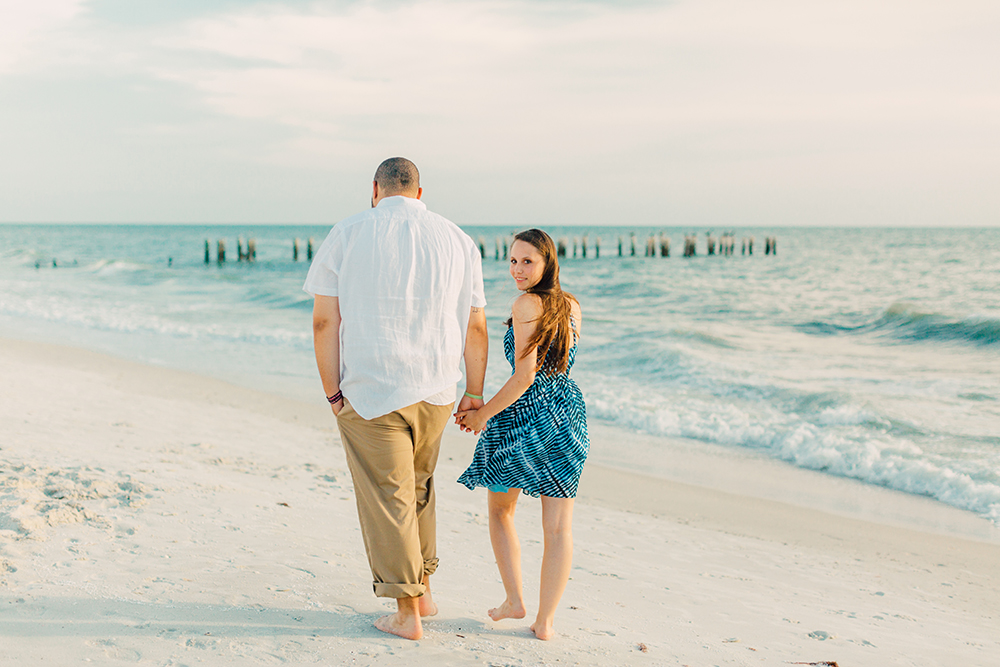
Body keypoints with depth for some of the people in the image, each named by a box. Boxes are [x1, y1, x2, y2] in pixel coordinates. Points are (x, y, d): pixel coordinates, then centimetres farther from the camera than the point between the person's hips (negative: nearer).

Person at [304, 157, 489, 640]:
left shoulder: (346, 235, -4)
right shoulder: (457, 240, 4)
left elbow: (325, 321, -7)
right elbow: (475, 328, 5)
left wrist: (332, 392, -1)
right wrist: (474, 391, 14)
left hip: (370, 391, -3)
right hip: (435, 392, 4)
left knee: (387, 498, 6)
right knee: (417, 488, 23)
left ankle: (407, 612, 12)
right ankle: (422, 591, 32)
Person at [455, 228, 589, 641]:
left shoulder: (527, 304, -15)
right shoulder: (573, 307, 7)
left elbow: (524, 378, -19)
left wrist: (483, 414, -6)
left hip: (521, 418, -5)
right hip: (568, 414, 5)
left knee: (500, 511, 19)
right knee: (559, 526, 7)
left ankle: (514, 601, 18)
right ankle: (545, 621, 9)